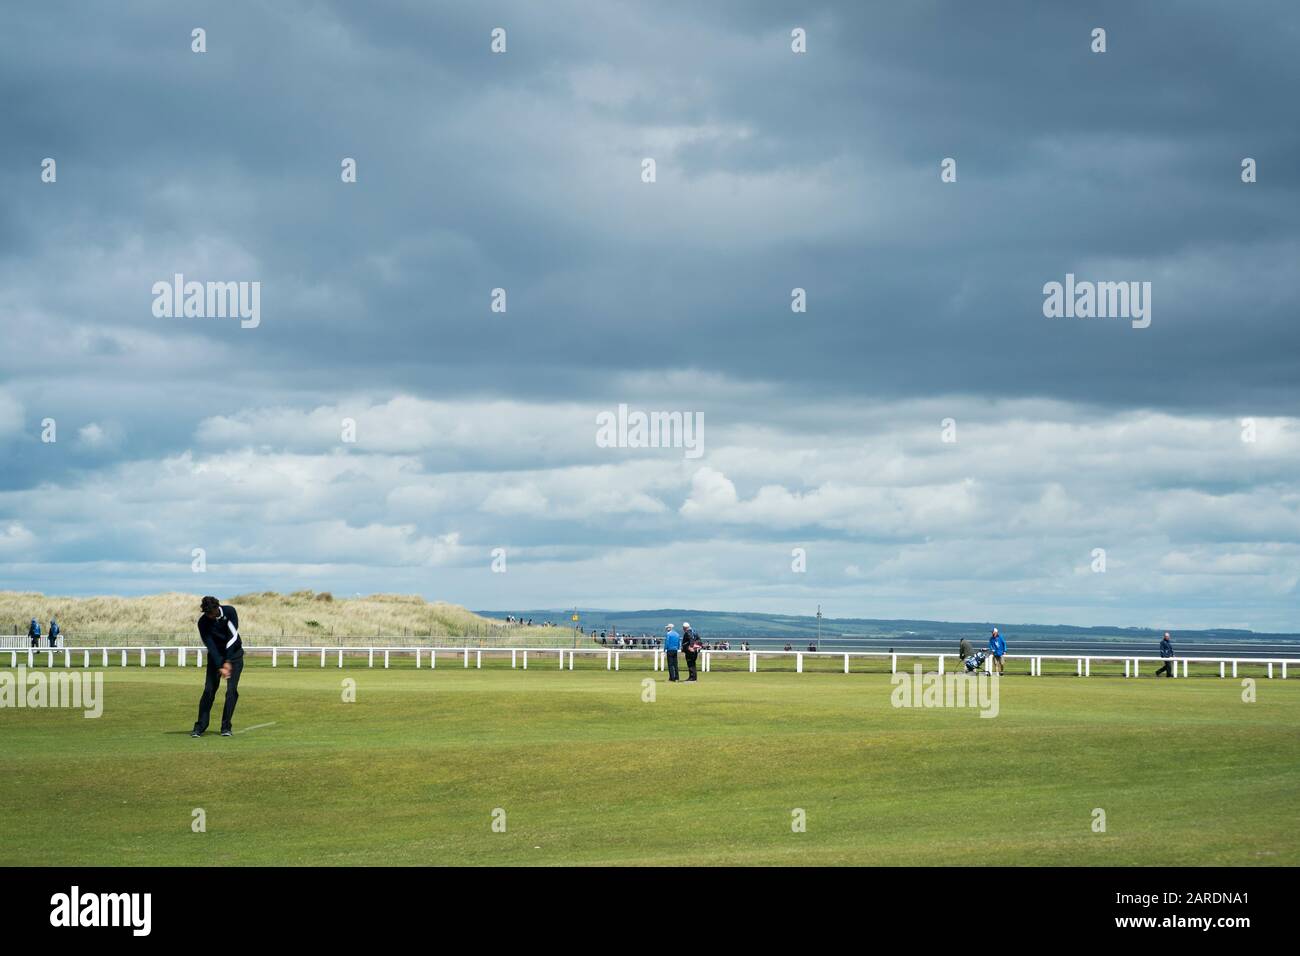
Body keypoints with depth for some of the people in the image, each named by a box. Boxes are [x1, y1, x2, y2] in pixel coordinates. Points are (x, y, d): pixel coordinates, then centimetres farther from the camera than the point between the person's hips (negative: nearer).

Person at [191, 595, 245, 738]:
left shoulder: (229, 612, -17)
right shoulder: (203, 622, -15)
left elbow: (233, 636, -18)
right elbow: (210, 646, -20)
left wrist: (228, 662, -21)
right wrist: (220, 667, -28)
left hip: (234, 653, 0)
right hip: (216, 655, 0)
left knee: (232, 690, -10)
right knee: (209, 690, -9)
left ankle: (226, 727, -5)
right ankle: (200, 726, -6)